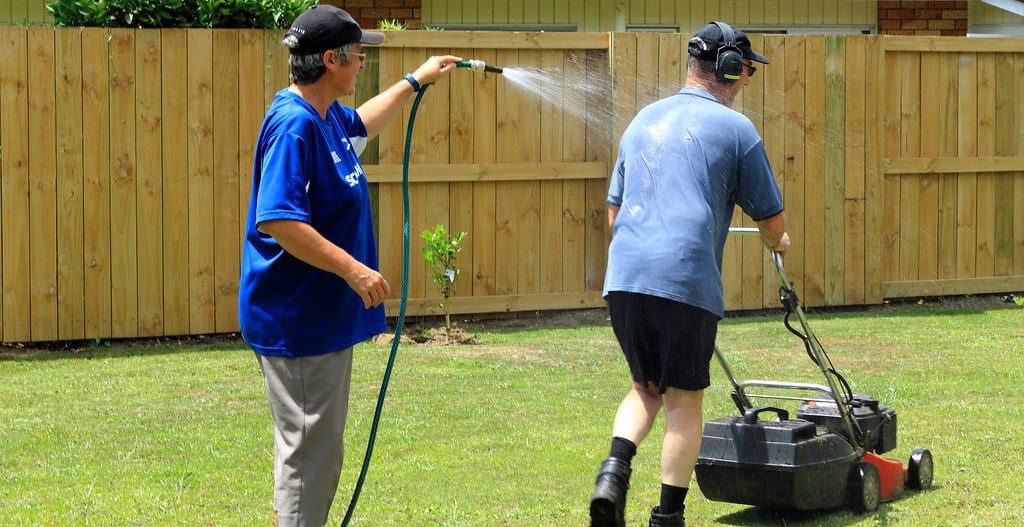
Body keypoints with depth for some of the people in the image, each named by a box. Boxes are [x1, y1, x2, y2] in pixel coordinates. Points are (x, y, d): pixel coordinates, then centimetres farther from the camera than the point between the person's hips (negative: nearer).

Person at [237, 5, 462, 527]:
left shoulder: (326, 116, 10)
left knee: (315, 448, 20)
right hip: (298, 321, -11)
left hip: (323, 315, 11)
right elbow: (278, 221, -29)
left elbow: (360, 124, 36)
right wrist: (353, 269, -27)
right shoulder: (294, 125, -21)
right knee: (310, 449, -4)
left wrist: (415, 81, 42)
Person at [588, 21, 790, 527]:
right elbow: (772, 220, 7)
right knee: (684, 398, 7)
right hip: (687, 279, -5)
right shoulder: (735, 128, 2)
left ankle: (614, 470, -3)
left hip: (624, 275, 5)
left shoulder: (643, 120, 19)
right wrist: (777, 242, 30)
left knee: (646, 387, 19)